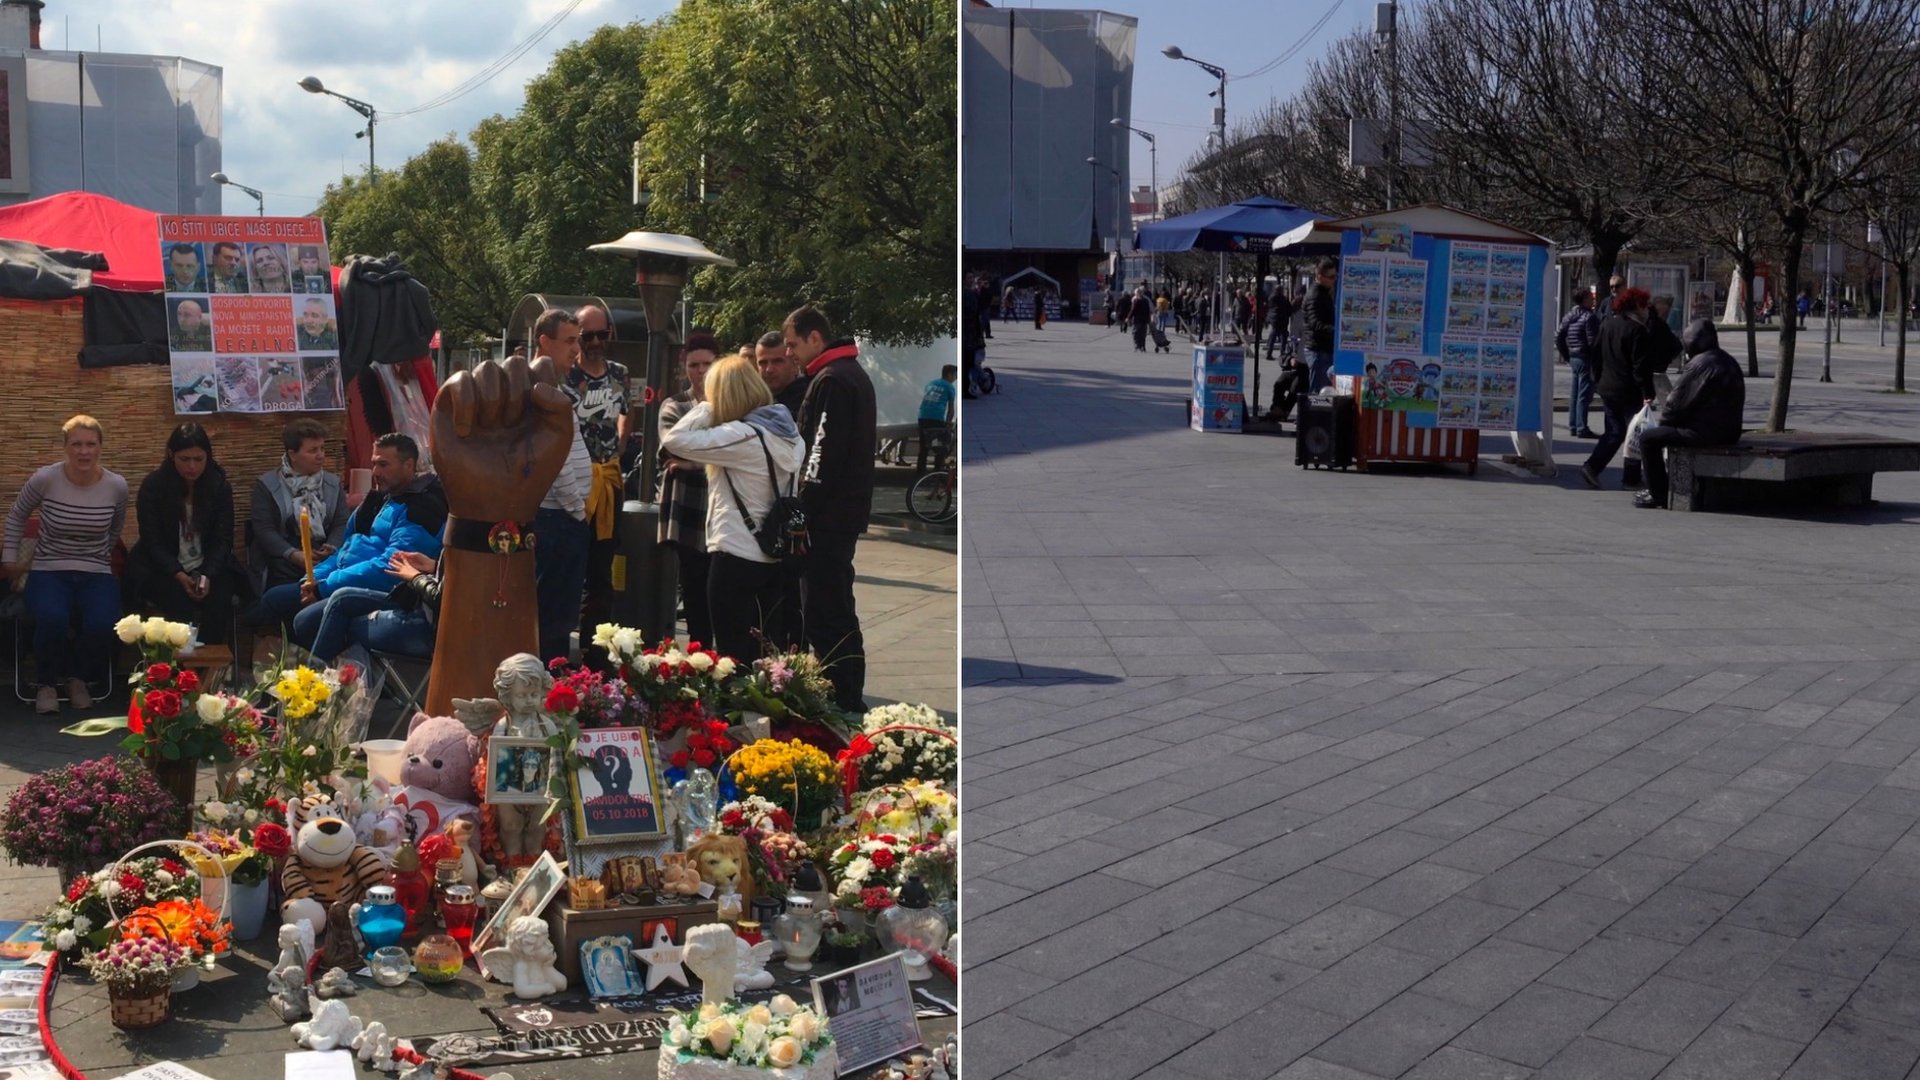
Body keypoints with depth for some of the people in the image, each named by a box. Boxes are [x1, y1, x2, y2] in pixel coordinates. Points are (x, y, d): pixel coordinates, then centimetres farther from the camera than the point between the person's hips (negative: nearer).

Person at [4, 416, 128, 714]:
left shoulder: (117, 485, -5)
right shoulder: (45, 480, -10)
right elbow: (16, 516, 11)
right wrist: (11, 555, 14)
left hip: (96, 574, 1)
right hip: (49, 571, -1)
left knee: (103, 624, -30)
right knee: (52, 619, -34)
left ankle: (76, 677, 4)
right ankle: (47, 683, -2)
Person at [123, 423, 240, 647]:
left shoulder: (220, 486, 1)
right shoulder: (153, 486, -4)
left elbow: (223, 540, 0)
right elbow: (152, 542, -5)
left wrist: (208, 575, -19)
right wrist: (179, 575, -21)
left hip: (209, 567, 1)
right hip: (163, 569, -1)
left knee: (218, 601, -30)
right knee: (183, 607, -31)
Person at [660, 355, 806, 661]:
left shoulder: (742, 437, -18)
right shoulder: (789, 433, 8)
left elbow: (675, 441, -19)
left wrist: (705, 408, -7)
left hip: (736, 557, -8)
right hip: (776, 556, 8)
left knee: (734, 655, 1)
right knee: (768, 653, 13)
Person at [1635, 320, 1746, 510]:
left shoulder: (1700, 364, -17)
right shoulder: (1728, 362, 13)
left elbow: (1677, 402, -13)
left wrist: (1664, 421, 6)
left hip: (1705, 433, -10)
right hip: (1729, 432, 10)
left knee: (1648, 438, -3)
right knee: (1672, 430, 31)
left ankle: (1659, 496, 0)